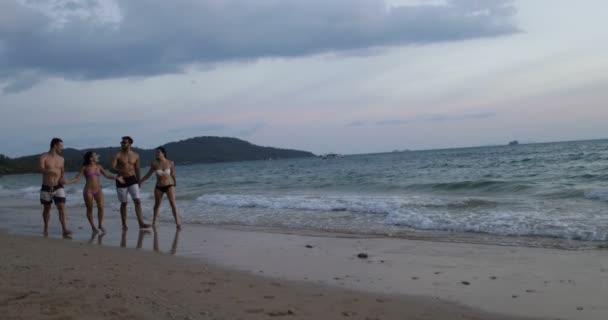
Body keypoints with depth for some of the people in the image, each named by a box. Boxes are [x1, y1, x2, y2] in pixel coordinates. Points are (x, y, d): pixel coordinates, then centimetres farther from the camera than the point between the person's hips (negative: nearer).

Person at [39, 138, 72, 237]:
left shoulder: (61, 159, 7)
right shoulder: (44, 157, -6)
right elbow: (41, 169, -23)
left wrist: (63, 178, -1)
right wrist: (50, 171, -43)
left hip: (58, 188, 2)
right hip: (46, 188, -2)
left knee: (62, 208, -13)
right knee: (46, 209, 13)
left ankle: (65, 230, -20)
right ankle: (46, 228, 33)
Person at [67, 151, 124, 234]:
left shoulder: (98, 167, 10)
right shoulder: (85, 168, 0)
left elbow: (107, 175, 16)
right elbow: (77, 178, -4)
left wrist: (116, 178, 9)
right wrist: (68, 182, -17)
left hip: (98, 190, 3)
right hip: (88, 190, -3)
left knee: (101, 207, -11)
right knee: (89, 209, 3)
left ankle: (100, 224, 6)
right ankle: (93, 227, 16)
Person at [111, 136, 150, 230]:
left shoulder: (135, 155, 6)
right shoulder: (118, 155, -4)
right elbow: (112, 167, -14)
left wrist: (138, 182, 17)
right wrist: (121, 171, -33)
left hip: (132, 180, 2)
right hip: (121, 180, -2)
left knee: (137, 201, -8)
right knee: (123, 203, 4)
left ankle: (141, 223, -8)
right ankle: (124, 225, 14)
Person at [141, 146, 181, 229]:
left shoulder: (170, 163, -8)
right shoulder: (154, 163, -7)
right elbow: (148, 174, 4)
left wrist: (175, 182, 22)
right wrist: (140, 181, 1)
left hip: (169, 186, -2)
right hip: (159, 187, 2)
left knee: (173, 203, -16)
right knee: (157, 204, 16)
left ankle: (177, 223, -18)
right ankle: (154, 222, 38)